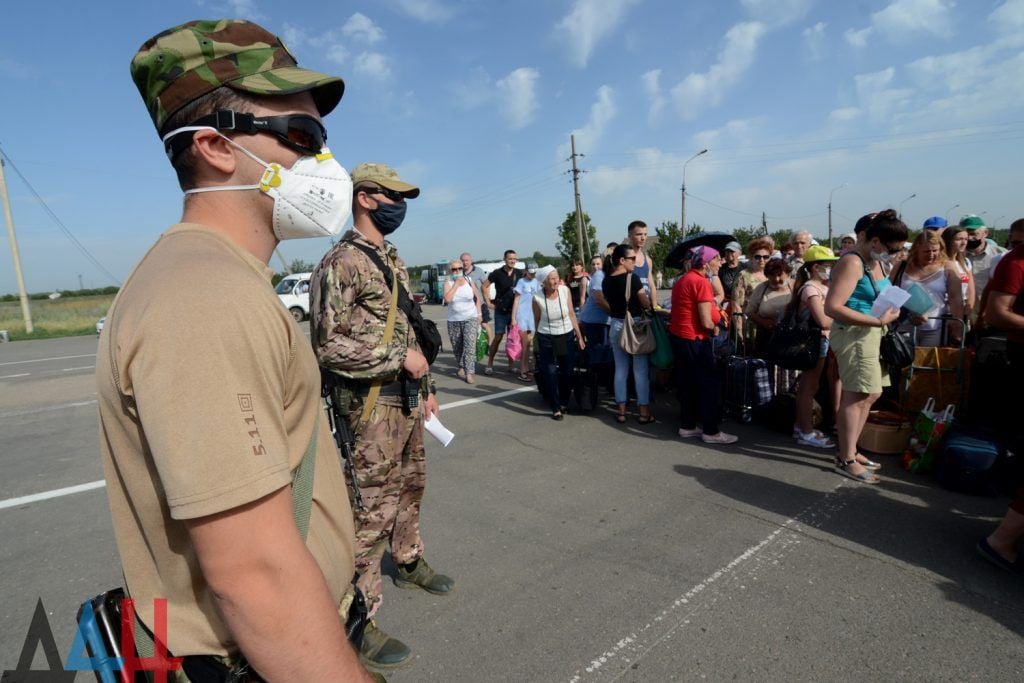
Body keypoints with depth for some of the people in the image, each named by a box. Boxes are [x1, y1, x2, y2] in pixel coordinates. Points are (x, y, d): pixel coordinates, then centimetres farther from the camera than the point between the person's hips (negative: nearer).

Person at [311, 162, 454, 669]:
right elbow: (327, 344, -22)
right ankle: (359, 619, 16)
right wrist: (399, 356, -20)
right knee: (371, 509, 0)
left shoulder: (392, 260, 13)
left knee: (409, 488, 23)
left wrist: (426, 388, 18)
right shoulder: (341, 263, -15)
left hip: (407, 400, 9)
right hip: (372, 406, -9)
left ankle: (409, 563, 45)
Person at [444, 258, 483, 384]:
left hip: (471, 318, -1)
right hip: (454, 320, 1)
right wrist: (456, 284, -17)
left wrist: (479, 313, 4)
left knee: (470, 345, -14)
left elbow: (477, 298, 11)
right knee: (456, 347, 11)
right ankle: (461, 367, 34)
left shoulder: (469, 281, 0)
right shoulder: (448, 283, -3)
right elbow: (447, 299, -20)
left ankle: (469, 373, -15)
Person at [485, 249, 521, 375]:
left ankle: (511, 365, 16)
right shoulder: (497, 273, -5)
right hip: (501, 311, -2)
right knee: (498, 337, -1)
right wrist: (488, 302, 0)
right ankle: (490, 364, 9)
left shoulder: (519, 274, 1)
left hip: (514, 310, 2)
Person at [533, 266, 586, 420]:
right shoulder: (537, 298, -16)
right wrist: (538, 342, 9)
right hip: (546, 339, -2)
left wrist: (579, 336, 2)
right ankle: (556, 409, 11)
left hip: (567, 336, 2)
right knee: (550, 374, -2)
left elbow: (571, 314, -2)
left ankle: (564, 403, 33)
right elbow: (537, 320, -1)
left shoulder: (565, 290, -11)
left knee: (567, 372, 11)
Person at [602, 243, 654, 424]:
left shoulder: (606, 281, 2)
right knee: (641, 370, 4)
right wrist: (648, 299, 9)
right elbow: (646, 304, -12)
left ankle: (621, 412, 16)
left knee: (620, 369, 11)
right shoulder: (632, 278, -16)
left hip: (615, 326, 6)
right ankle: (644, 412, 10)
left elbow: (608, 304, 8)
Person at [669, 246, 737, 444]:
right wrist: (715, 329, 1)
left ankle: (687, 426, 25)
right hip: (694, 340, -9)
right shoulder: (701, 282, -17)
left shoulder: (683, 280, 12)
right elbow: (706, 322, -20)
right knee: (709, 384, 2)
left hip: (677, 336, 9)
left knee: (687, 383, 16)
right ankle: (711, 431, 10)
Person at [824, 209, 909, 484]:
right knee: (856, 396, -5)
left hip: (870, 335, 10)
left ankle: (848, 450, 28)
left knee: (870, 394, 16)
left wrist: (891, 307, 4)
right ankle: (846, 460, 6)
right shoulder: (852, 263, -17)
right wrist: (878, 321, -23)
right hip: (854, 335, -10)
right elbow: (832, 307, -26)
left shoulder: (875, 262, 12)